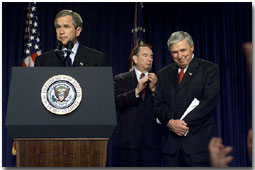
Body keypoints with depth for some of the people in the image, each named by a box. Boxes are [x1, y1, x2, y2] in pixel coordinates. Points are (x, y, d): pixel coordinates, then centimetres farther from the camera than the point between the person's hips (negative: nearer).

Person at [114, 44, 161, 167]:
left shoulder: (157, 81, 13)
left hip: (152, 141, 1)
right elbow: (115, 103, -6)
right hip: (128, 140, -1)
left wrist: (154, 89, -8)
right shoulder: (120, 80, 10)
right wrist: (136, 91, -12)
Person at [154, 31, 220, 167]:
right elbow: (159, 103, 8)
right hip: (170, 143, 4)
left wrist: (185, 123, -14)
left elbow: (209, 101, -7)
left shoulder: (209, 69, 3)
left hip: (198, 139, -3)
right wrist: (170, 122, -12)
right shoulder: (163, 74, 16)